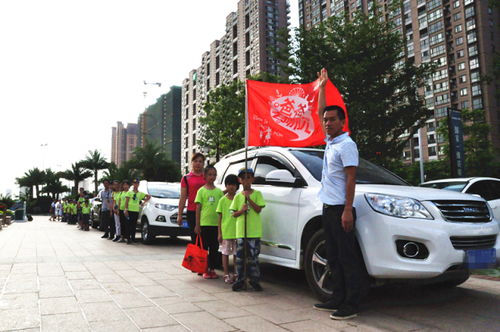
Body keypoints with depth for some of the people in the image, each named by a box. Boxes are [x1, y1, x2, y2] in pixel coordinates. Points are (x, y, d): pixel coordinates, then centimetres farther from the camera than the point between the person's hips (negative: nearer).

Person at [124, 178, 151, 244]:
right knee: (129, 225, -5)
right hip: (130, 210, -2)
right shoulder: (129, 192, 7)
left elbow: (149, 196, 19)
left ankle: (133, 237, 12)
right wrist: (126, 209, -10)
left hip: (136, 211, 2)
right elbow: (126, 202, 1)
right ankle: (128, 238, -3)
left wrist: (143, 202, 10)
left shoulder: (140, 193, 14)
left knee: (134, 225, 4)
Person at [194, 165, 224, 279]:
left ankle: (212, 269, 18)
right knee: (204, 247, 5)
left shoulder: (219, 191, 7)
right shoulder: (201, 191, 0)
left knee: (214, 247, 8)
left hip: (216, 224, 3)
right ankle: (205, 270, 14)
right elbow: (198, 208, -1)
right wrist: (197, 225, -4)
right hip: (204, 223, -2)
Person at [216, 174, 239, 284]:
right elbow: (220, 217, 1)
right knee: (225, 253, 6)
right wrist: (219, 233, -3)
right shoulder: (223, 200, 0)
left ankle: (236, 274, 20)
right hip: (225, 232, -1)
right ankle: (226, 274, 16)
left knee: (236, 253, 9)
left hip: (237, 231, 2)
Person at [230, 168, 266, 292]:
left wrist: (248, 198, -13)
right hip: (241, 231, 2)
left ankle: (254, 279, 14)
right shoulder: (238, 196, 9)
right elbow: (234, 214, 8)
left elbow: (258, 209, -7)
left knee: (253, 256, 2)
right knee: (240, 256, 5)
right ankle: (240, 279, 14)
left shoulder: (257, 194, 3)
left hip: (254, 231, -2)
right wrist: (242, 210, -12)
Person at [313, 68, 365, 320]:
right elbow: (320, 112, 25)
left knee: (348, 257, -4)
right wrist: (322, 87, 25)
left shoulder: (347, 145, -10)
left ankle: (351, 306, 2)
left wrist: (347, 210, -21)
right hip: (328, 208, 9)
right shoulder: (330, 141, 14)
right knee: (334, 258, 12)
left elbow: (350, 179, -15)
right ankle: (338, 299, 21)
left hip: (340, 209, -9)